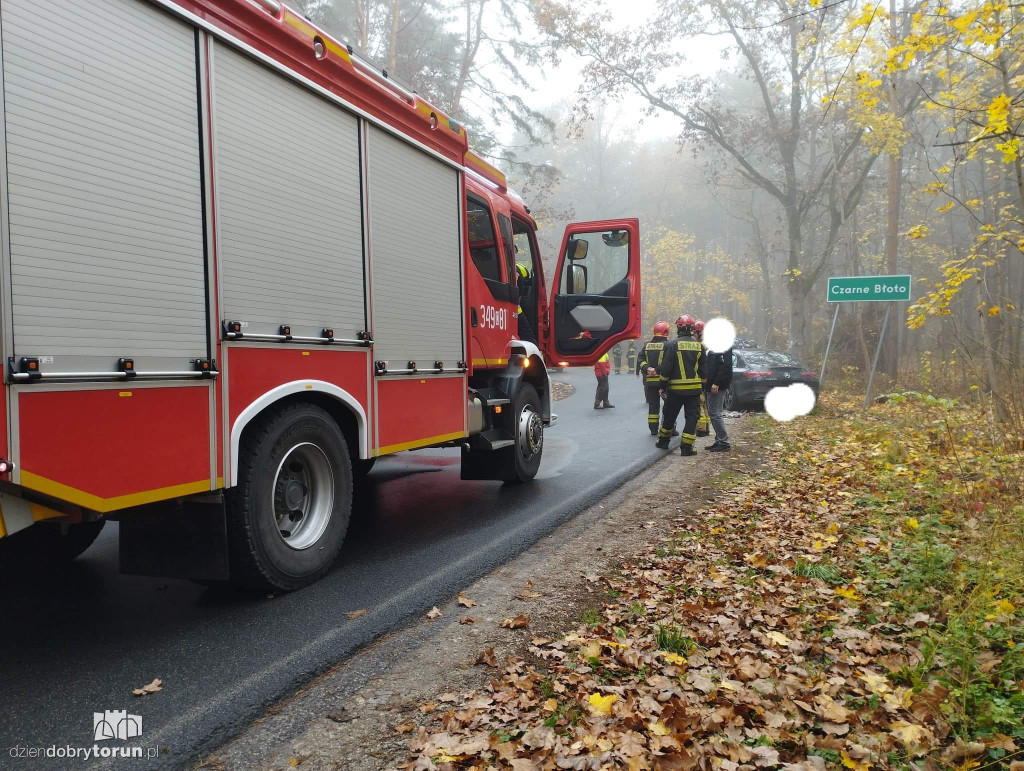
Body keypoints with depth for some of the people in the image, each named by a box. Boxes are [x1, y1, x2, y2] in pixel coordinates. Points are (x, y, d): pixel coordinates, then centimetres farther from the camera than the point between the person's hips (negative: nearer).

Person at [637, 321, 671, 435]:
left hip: (649, 380, 4)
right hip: (663, 379, -4)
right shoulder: (668, 345, -9)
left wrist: (647, 368, -9)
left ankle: (653, 429, 14)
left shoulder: (647, 345, 7)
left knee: (653, 404, 12)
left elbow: (640, 360, 1)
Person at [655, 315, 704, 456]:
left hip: (676, 388, -2)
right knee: (691, 417, 5)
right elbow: (703, 370, 8)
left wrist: (662, 385, 0)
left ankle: (663, 441, 27)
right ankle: (686, 447, 0)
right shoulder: (699, 346, 3)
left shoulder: (673, 345, -10)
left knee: (669, 416, 14)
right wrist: (702, 385, 17)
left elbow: (666, 369, -11)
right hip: (694, 388, 2)